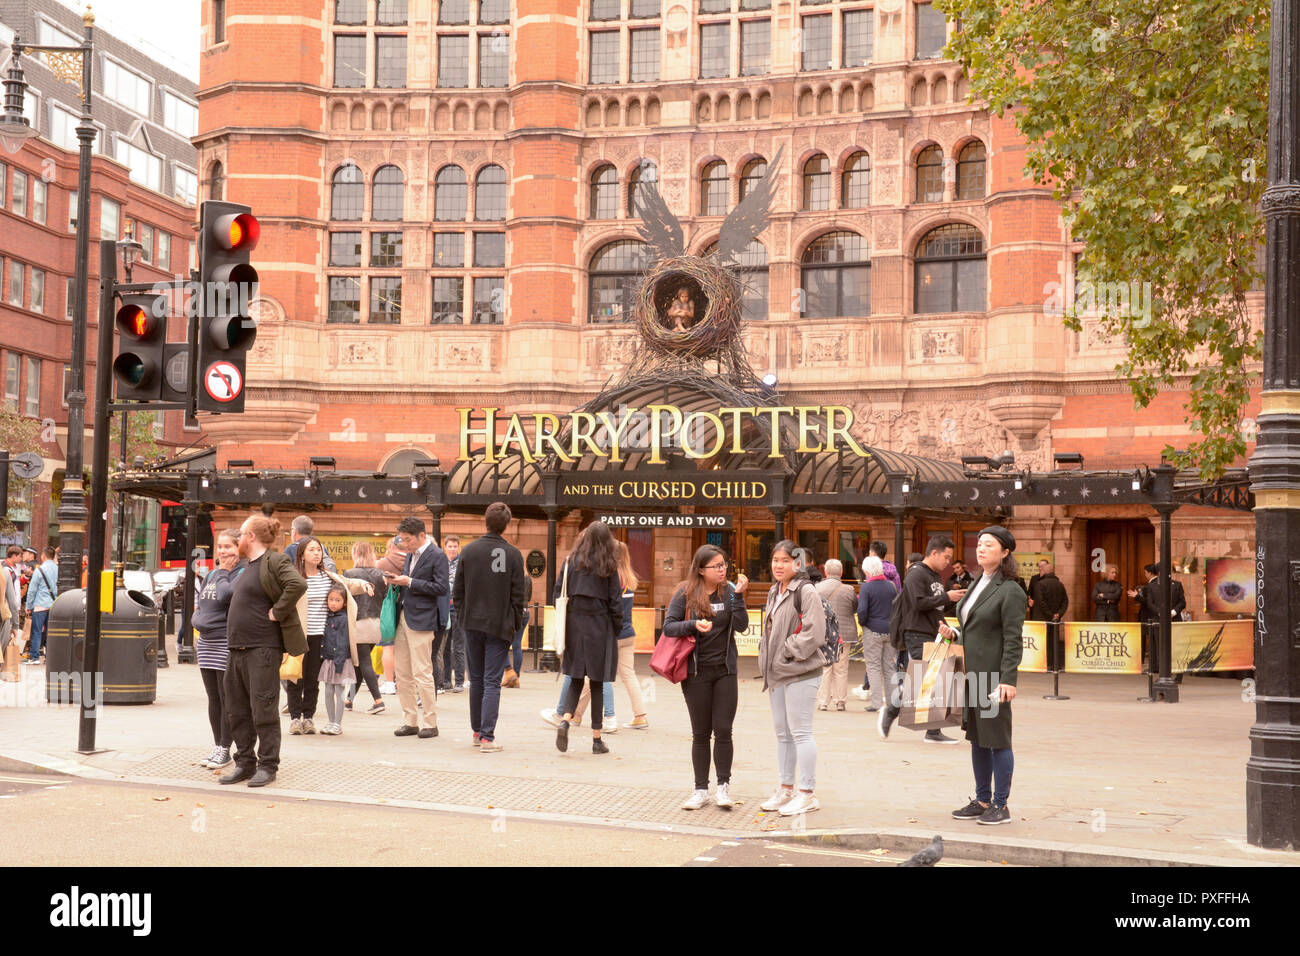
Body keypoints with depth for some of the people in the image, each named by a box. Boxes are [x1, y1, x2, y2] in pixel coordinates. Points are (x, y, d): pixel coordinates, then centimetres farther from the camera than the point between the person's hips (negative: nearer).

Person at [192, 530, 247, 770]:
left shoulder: (244, 573, -8)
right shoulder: (212, 574, 16)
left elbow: (225, 596, -22)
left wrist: (223, 573, -12)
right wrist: (198, 624, 12)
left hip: (227, 642, -8)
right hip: (206, 642, 8)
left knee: (227, 699, -2)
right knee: (213, 698, 12)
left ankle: (225, 748, 4)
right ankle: (217, 746, 19)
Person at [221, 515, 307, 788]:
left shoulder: (275, 562, -10)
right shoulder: (248, 566, 18)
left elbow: (298, 585, -26)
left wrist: (276, 613, -19)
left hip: (263, 648, -9)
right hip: (238, 648, 9)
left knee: (262, 708, -4)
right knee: (238, 709, 11)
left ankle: (268, 766, 4)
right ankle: (245, 763, 20)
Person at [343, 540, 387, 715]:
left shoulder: (349, 574, -10)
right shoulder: (380, 575, 4)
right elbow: (384, 598, 7)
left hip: (358, 623, -6)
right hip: (376, 623, 6)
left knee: (364, 662, -3)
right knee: (359, 662, 16)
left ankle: (378, 700, -13)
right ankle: (349, 699, 25)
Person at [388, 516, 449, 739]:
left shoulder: (437, 556, -8)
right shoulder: (410, 555, 17)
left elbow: (441, 588, -15)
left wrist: (409, 582, -15)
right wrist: (396, 581, 2)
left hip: (421, 620, -8)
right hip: (403, 618, 8)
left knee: (422, 673, -6)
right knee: (402, 673, 9)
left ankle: (430, 723, 3)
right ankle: (410, 721, 17)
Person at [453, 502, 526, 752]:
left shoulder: (469, 551, 0)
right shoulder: (513, 555, -6)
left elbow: (458, 591, 3)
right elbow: (518, 594, -4)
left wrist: (463, 618, 13)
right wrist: (516, 624, 6)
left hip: (472, 623, 2)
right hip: (500, 626, -2)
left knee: (476, 679, 16)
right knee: (492, 682, -2)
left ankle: (477, 730, 26)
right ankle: (487, 737, -8)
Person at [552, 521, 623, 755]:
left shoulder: (571, 561, 2)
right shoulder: (608, 566, -4)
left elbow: (558, 593, 2)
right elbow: (615, 601, -4)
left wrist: (564, 621, 12)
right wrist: (617, 629, 6)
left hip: (574, 624, 2)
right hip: (599, 627, -2)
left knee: (576, 679, 12)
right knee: (597, 683, 5)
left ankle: (565, 720, -13)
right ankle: (597, 739, 8)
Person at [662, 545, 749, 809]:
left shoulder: (729, 591, 0)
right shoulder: (685, 593, -3)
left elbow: (741, 625, -9)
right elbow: (668, 626, -6)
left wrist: (738, 596, -19)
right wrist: (693, 625, -21)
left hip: (725, 671, 1)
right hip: (696, 672, -1)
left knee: (723, 731, -2)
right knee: (700, 733, 6)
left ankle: (724, 785, 11)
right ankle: (701, 789, 14)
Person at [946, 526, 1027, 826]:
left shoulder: (1010, 592, -11)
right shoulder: (976, 586, 15)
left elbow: (1013, 640, -15)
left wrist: (1008, 680, -21)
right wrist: (953, 635, 4)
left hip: (995, 677, -8)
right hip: (973, 675, 9)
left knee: (997, 739, -2)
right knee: (977, 739, 14)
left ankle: (1001, 805, 6)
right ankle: (982, 800, 23)